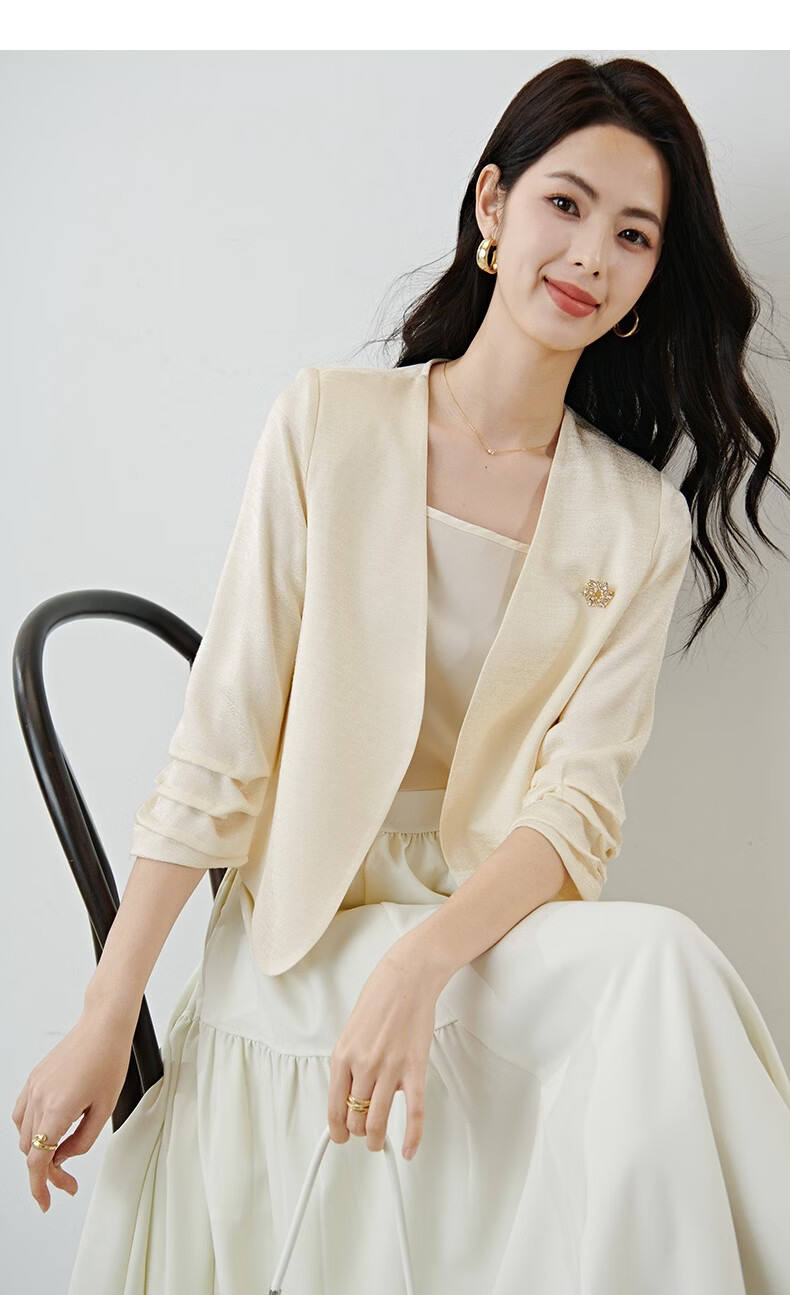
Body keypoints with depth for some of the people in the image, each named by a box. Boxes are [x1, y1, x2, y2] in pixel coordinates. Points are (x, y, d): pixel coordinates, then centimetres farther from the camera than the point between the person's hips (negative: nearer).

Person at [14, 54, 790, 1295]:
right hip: (299, 941, -3)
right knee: (659, 964, -28)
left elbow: (579, 805, -6)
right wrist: (106, 1018, -6)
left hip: (500, 923, 3)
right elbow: (221, 743, -3)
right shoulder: (331, 423, -1)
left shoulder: (640, 522, 4)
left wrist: (421, 959, -25)